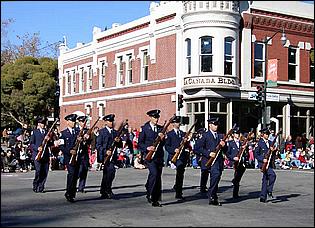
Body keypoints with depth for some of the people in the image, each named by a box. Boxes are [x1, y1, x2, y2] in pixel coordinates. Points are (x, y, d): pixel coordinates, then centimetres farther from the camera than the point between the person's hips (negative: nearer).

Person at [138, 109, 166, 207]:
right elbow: (140, 143, -2)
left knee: (158, 177, 5)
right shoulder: (144, 128, 0)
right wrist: (147, 148, -18)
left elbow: (163, 144, 12)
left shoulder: (161, 128, 13)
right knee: (154, 173, -24)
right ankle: (149, 193, -8)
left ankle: (155, 200, 13)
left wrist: (162, 138, -9)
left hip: (159, 156, 5)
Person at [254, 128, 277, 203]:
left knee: (265, 180, 8)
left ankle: (263, 197, 12)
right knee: (272, 175, -25)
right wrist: (262, 159, -17)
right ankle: (269, 191, -10)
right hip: (263, 163, -6)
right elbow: (256, 154, -5)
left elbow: (273, 154, 18)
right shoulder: (259, 143, -4)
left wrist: (273, 150, -4)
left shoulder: (270, 143, 14)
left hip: (270, 163, 6)